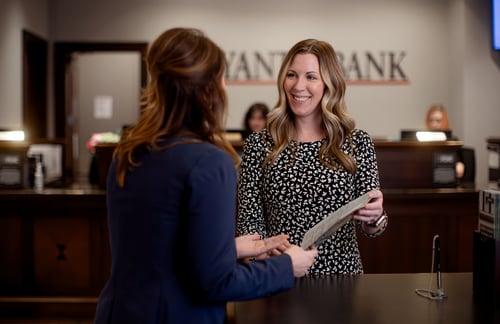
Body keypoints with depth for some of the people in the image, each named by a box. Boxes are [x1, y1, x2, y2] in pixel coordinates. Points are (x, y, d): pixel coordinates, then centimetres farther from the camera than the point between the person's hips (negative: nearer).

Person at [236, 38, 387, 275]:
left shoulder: (357, 143, 3)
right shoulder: (258, 146, 2)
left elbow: (369, 227, 5)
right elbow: (249, 220, 3)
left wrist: (375, 218, -17)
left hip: (340, 273, 1)